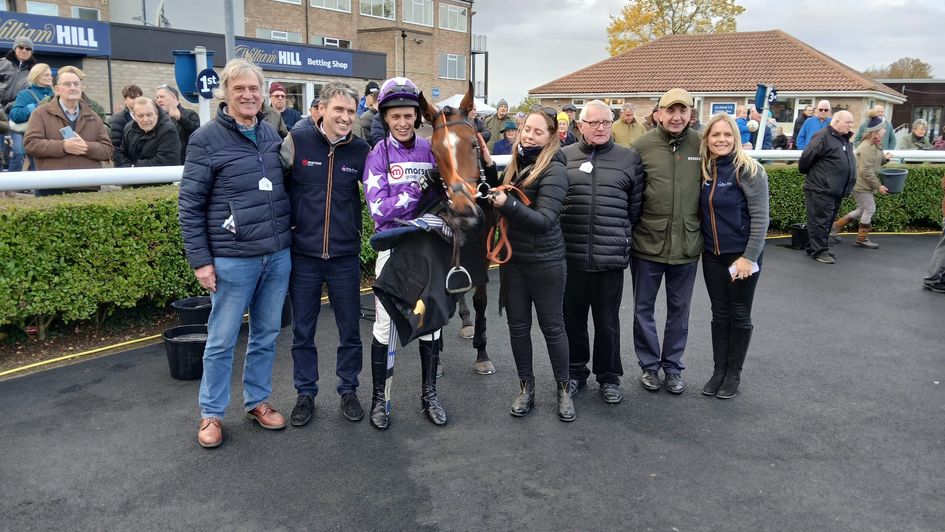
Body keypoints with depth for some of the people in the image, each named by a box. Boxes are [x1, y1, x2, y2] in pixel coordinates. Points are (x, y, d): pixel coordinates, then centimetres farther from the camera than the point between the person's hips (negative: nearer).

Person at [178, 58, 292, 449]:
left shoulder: (272, 134, 9)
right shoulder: (207, 138, -7)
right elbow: (189, 204, -6)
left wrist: (289, 238, 15)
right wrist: (200, 260, -10)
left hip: (278, 256, 5)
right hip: (233, 259, -5)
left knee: (266, 335, 14)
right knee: (222, 340, 5)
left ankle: (257, 401, 30)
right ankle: (211, 413, 21)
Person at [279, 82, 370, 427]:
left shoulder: (361, 150, -1)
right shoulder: (297, 142, -6)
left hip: (345, 256, 1)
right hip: (303, 256, -1)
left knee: (350, 331, 11)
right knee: (302, 332, 11)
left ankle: (348, 390, 30)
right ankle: (305, 394, 28)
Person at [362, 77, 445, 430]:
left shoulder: (431, 150, 2)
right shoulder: (378, 155, -5)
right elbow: (379, 210, -16)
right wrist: (420, 190, -20)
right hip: (393, 248, -3)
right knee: (385, 325, 3)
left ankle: (429, 394, 27)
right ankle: (379, 398, 20)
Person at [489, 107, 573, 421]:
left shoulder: (554, 170, -13)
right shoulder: (515, 165, 6)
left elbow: (545, 219, -21)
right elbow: (503, 204, 16)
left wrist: (508, 204, -31)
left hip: (545, 263, -6)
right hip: (512, 259, 6)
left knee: (552, 326, 7)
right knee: (518, 325, 12)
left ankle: (563, 388, 24)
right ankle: (526, 387, 27)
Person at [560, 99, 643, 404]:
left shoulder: (629, 159, 3)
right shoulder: (563, 157, 3)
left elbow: (636, 207, 6)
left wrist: (622, 236, 4)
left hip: (611, 258, -1)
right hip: (571, 255, 1)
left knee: (607, 321, 11)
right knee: (573, 318, 13)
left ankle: (609, 377, 27)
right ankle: (575, 372, 31)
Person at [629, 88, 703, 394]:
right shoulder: (642, 146, -8)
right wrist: (627, 234, -4)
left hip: (687, 244, 2)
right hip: (648, 242, -1)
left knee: (679, 310, 14)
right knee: (644, 308, 11)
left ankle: (673, 366, 31)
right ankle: (650, 365, 28)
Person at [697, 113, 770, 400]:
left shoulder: (748, 170, -13)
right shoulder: (705, 170, 3)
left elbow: (760, 217, -15)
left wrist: (749, 257, -18)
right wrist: (701, 246, 2)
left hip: (741, 256, -5)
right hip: (712, 255, 5)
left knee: (739, 315, 8)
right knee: (719, 314, 13)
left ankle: (733, 374, 21)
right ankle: (718, 370, 24)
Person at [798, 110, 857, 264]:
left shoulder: (845, 140, 15)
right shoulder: (822, 137, -14)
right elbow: (806, 159, -15)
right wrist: (809, 174, 0)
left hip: (836, 191, 9)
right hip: (821, 189, -9)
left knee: (828, 221, 14)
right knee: (820, 221, -4)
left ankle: (814, 247, 23)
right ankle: (819, 250, 2)